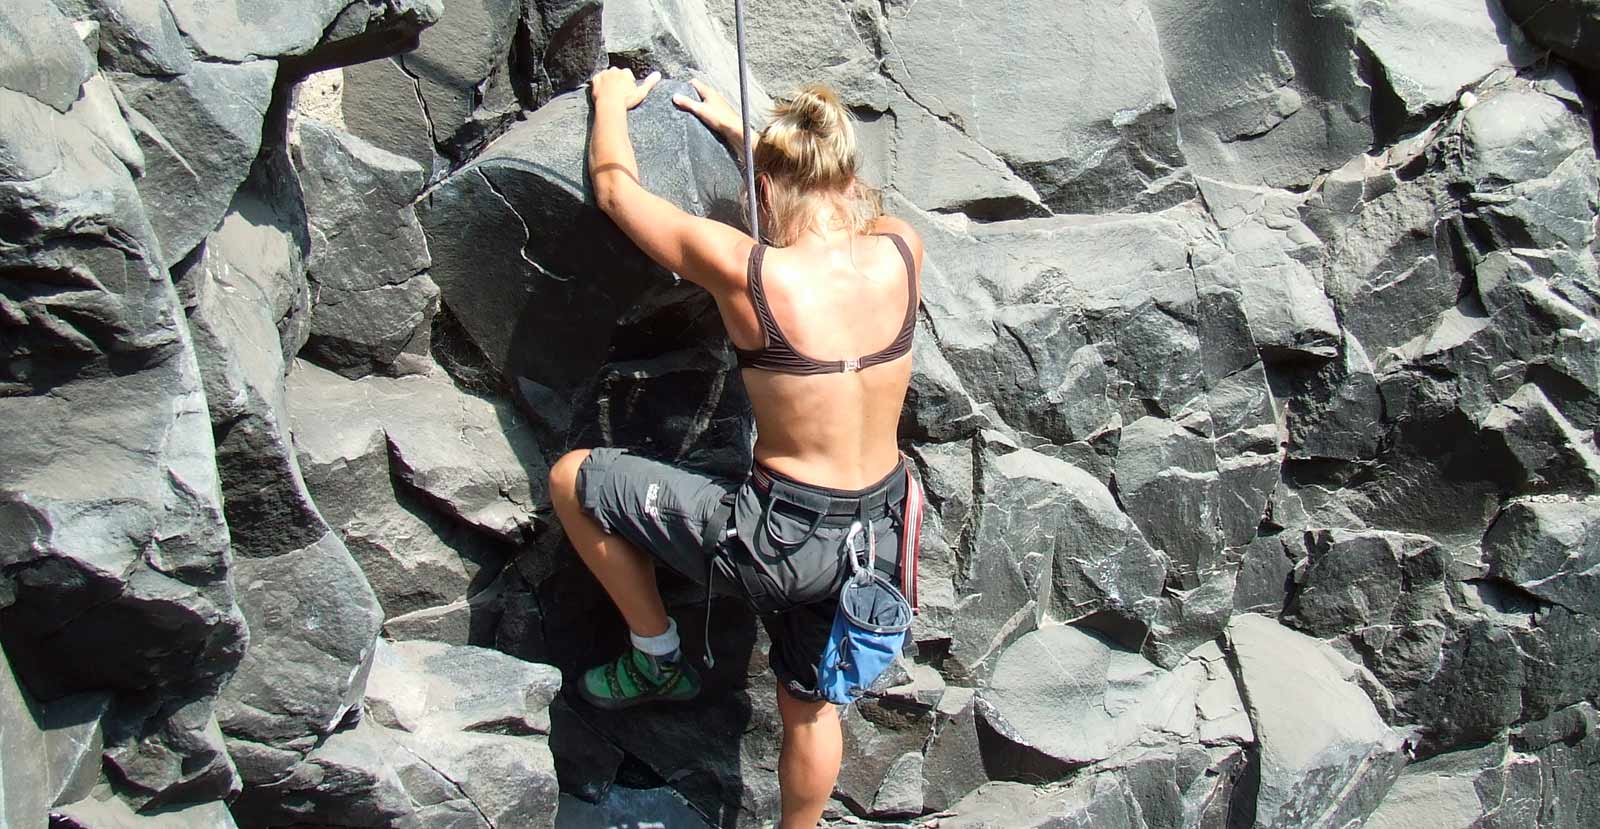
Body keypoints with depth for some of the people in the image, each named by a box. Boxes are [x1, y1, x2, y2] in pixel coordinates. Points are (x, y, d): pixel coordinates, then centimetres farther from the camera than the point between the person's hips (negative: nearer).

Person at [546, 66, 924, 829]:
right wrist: (739, 131, 27)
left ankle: (658, 656, 25)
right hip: (876, 531, 6)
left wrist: (612, 101, 16)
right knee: (809, 704, 28)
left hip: (782, 539, -6)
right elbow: (826, 205, 17)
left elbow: (615, 189, -3)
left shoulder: (744, 272, -20)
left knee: (571, 479, 11)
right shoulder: (900, 251, -8)